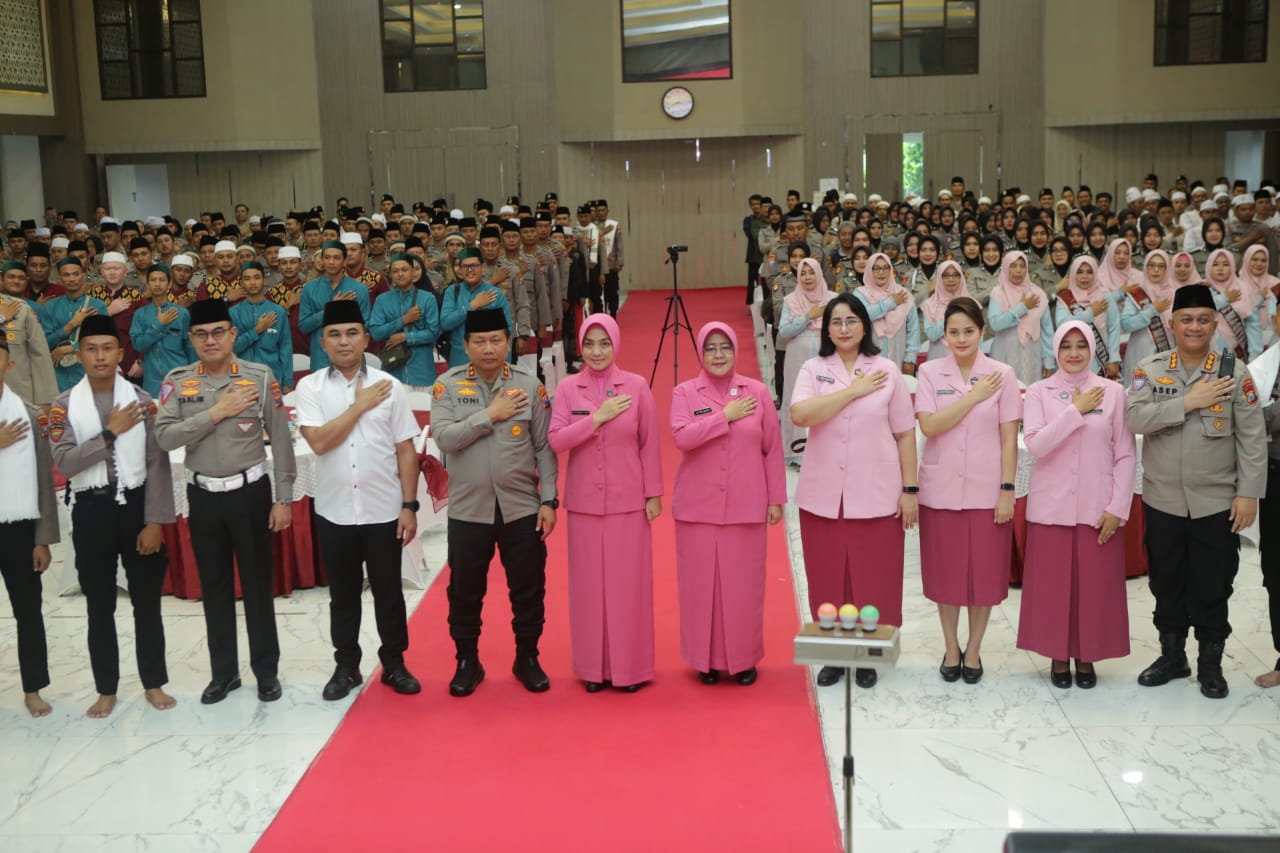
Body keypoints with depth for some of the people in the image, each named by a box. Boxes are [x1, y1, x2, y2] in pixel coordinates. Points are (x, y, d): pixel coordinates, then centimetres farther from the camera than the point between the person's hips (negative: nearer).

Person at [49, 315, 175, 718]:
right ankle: (106, 689, 23)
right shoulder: (65, 405, -1)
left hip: (136, 505, 0)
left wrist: (154, 522, -9)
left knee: (147, 601, 8)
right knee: (99, 606, 10)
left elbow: (157, 465, -3)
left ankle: (153, 683, 22)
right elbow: (64, 463, -13)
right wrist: (110, 433, -19)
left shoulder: (142, 401, -1)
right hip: (91, 511, 0)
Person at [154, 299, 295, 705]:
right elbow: (165, 437, -11)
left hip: (249, 491, -2)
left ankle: (266, 671, 19)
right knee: (214, 587, 13)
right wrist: (216, 412, -18)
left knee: (257, 584, 6)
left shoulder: (260, 377, -6)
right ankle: (223, 671, 26)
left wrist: (284, 499, -6)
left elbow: (281, 441, -4)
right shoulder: (177, 381, 0)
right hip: (203, 495, 2)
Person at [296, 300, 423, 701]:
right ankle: (346, 666, 26)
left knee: (388, 592, 10)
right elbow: (319, 442, -16)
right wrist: (360, 406, -13)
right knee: (343, 594, 13)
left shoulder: (388, 386, -2)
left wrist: (410, 506, -4)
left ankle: (394, 664, 25)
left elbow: (406, 451, 0)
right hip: (334, 512, 0)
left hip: (383, 511, 0)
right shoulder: (310, 387, -3)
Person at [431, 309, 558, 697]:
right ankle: (467, 662, 27)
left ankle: (527, 659, 27)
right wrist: (489, 415, -17)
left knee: (529, 590, 9)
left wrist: (548, 500, -5)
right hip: (468, 510, 0)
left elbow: (544, 447, 0)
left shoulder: (530, 386, -1)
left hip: (522, 508, 1)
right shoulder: (448, 386, -3)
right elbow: (444, 437, -15)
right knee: (465, 592, 10)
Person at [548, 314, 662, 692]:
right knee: (589, 584, 6)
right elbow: (556, 441, -8)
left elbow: (649, 444, 1)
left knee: (629, 582, 3)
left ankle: (630, 666, 15)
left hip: (628, 501, -1)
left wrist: (654, 494, -1)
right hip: (584, 501, 1)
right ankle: (594, 666, 17)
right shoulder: (568, 388, 1)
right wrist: (597, 418, -16)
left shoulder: (636, 386, -2)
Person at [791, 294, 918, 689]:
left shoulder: (887, 370, 3)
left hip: (876, 495, -1)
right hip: (823, 496, 1)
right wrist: (853, 390, -14)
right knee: (828, 577, 6)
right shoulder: (813, 370, 3)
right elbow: (800, 414, -16)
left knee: (874, 577, 4)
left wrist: (909, 489, 0)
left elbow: (904, 434, 4)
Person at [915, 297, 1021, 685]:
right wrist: (974, 396, -13)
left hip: (986, 491, 0)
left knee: (985, 573, 5)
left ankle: (973, 651, 19)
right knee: (946, 572, 7)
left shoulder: (1002, 374, 0)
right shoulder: (930, 372, 1)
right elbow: (929, 425, -12)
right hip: (941, 489, 0)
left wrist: (1007, 490, -6)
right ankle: (951, 649, 22)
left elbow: (1009, 438, -1)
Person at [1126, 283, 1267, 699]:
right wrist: (1188, 402, -20)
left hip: (1217, 503, -1)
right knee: (1167, 582, 13)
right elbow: (1134, 418, -14)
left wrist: (1249, 493, -9)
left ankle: (1211, 664, 22)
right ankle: (1172, 656, 29)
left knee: (1212, 585, 6)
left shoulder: (1235, 372, -3)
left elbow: (1253, 438, -4)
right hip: (1162, 501, 2)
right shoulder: (1150, 369, 1)